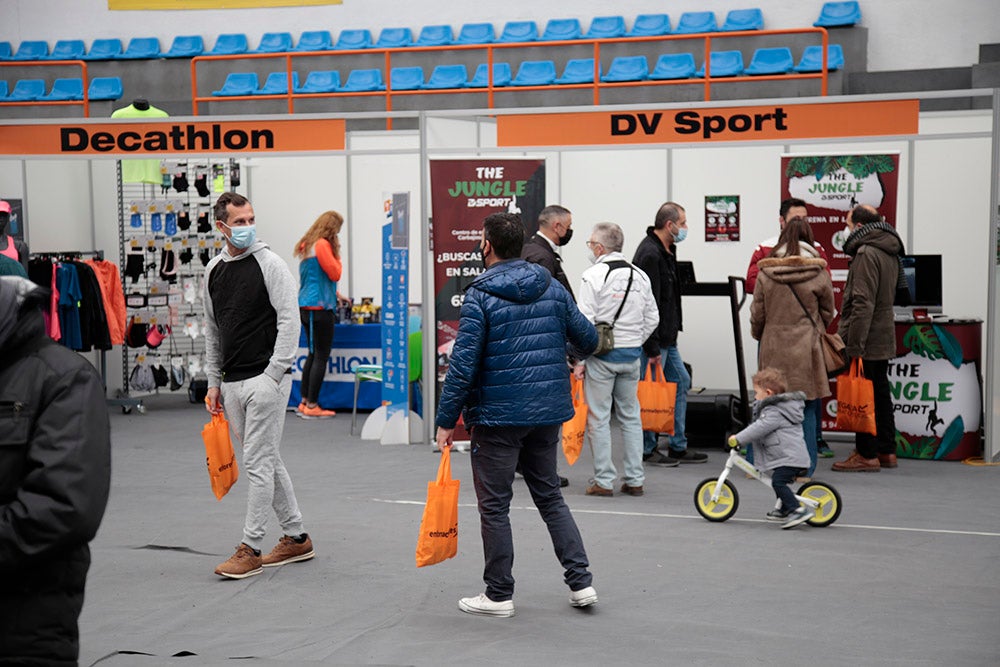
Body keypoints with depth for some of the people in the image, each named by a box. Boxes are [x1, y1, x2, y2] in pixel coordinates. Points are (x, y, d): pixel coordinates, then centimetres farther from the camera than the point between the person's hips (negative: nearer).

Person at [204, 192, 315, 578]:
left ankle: (250, 549, -1)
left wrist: (273, 374, -17)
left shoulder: (269, 264, -7)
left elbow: (289, 321, -12)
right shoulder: (213, 271, 12)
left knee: (257, 463, -6)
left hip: (266, 379, -7)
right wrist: (214, 381, 14)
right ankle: (297, 538, 24)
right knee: (267, 461, 13)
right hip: (232, 383, 7)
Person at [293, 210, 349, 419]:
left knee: (313, 355, 15)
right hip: (319, 306, -10)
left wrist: (334, 294, 29)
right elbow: (335, 274, -11)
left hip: (305, 306, 10)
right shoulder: (322, 245, -12)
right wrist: (336, 253, 1)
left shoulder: (307, 245, 16)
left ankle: (304, 402, 18)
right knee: (321, 356, -5)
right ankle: (312, 406, -5)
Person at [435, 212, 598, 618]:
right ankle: (581, 582, 15)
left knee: (494, 505, 6)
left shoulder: (480, 297, -12)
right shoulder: (552, 288, 4)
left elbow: (463, 365, -17)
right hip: (548, 413, 6)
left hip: (497, 417, -6)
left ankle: (499, 595, 12)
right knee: (550, 497, 18)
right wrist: (575, 353, 35)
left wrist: (446, 420, -10)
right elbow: (587, 339, 11)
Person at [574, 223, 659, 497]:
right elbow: (652, 318, 11)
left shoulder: (594, 276, -10)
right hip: (632, 355, 6)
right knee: (631, 416, 12)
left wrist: (580, 360, -8)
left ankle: (604, 481, 3)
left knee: (599, 418, 1)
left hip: (602, 356, -6)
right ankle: (634, 480, 14)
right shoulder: (639, 276, 8)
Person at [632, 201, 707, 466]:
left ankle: (678, 447, 22)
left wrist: (669, 335, 19)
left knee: (681, 382, 15)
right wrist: (652, 347, -23)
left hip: (666, 337, 11)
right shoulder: (649, 254, -20)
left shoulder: (665, 251, 13)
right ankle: (647, 450, 11)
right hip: (653, 339, -11)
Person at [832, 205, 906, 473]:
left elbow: (863, 303, -23)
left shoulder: (866, 254, -17)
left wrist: (854, 344, -22)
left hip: (865, 340, -10)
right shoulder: (890, 252, 13)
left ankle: (867, 455, 1)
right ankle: (886, 451, 22)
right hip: (884, 338, 10)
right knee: (880, 392, 16)